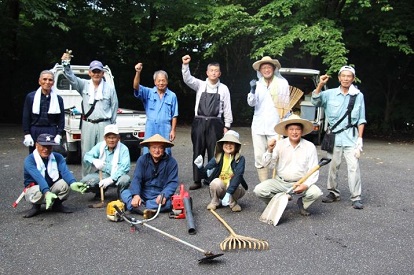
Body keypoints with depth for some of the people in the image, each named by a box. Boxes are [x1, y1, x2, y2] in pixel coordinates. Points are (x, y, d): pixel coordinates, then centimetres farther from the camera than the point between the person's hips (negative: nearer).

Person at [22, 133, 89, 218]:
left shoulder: (58, 157, -6)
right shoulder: (29, 160, -17)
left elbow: (65, 171, -24)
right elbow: (38, 178, -34)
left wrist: (73, 183, -46)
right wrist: (46, 192, -52)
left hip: (52, 188, 3)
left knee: (65, 182, -27)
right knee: (38, 192, -37)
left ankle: (57, 205, 1)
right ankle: (36, 206, -1)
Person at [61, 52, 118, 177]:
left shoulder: (110, 88, 4)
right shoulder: (84, 85, 7)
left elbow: (114, 107, 7)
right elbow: (71, 77, -8)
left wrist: (112, 125, 6)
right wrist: (66, 64, -26)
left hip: (104, 124, -1)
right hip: (88, 124, 1)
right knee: (86, 153, 6)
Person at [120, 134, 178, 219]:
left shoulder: (171, 162, -4)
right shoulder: (142, 160, 1)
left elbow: (172, 182, -8)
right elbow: (136, 179, -6)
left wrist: (164, 195, -27)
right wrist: (136, 195, -26)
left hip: (160, 195, -2)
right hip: (143, 193, 2)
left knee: (167, 202, -35)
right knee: (125, 193, -23)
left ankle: (137, 207, -33)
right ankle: (144, 210, -46)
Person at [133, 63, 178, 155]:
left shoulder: (172, 96, 5)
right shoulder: (148, 92, 5)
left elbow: (174, 116, 5)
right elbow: (136, 87, -13)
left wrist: (173, 130, -1)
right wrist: (138, 72, -28)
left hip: (165, 128, 0)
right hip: (151, 127, 0)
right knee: (147, 153, 2)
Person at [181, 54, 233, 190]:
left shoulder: (223, 89, 3)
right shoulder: (200, 85, 6)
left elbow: (227, 108, 4)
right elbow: (187, 79, -10)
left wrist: (227, 126, 2)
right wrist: (185, 65, -26)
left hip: (215, 123, -1)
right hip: (199, 122, 1)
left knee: (214, 153, 3)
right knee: (197, 152, 6)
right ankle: (197, 181, 15)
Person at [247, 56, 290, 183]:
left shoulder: (282, 83, 3)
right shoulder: (258, 84, 9)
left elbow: (286, 104, 7)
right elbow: (251, 103, -1)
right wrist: (252, 90, -20)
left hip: (275, 126, -3)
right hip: (258, 126, 3)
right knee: (259, 158, 3)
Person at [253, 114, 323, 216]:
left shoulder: (310, 147, -5)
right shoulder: (279, 144, -4)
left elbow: (314, 171, -4)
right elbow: (267, 164, -8)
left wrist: (305, 185, -20)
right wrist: (270, 150, -26)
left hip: (300, 183, 0)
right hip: (280, 182, 1)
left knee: (316, 192, -28)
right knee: (259, 190, -20)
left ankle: (302, 203, 9)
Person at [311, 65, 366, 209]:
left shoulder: (358, 96, 4)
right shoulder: (330, 93, 2)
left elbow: (361, 120, 7)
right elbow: (315, 101, -13)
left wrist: (360, 139, 2)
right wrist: (320, 85, -27)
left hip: (351, 138, -1)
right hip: (334, 137, 1)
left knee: (354, 167, -6)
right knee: (333, 166, 9)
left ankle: (356, 198, 2)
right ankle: (334, 193, 24)